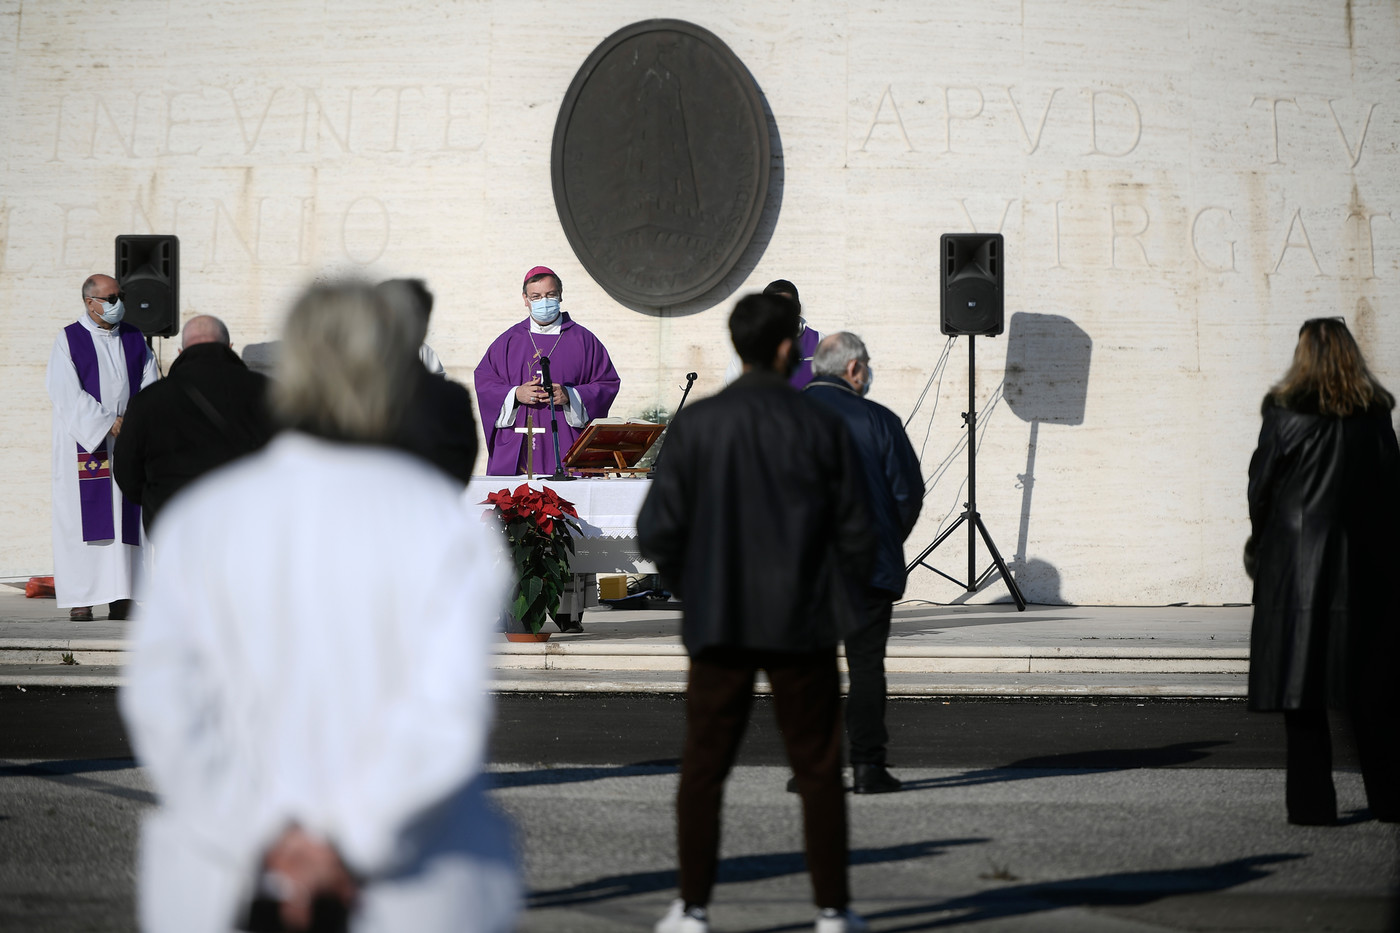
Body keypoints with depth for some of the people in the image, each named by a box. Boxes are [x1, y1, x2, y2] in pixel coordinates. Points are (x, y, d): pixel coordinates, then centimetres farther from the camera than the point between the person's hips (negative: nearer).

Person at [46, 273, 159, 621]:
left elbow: (151, 387, 8)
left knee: (123, 518, -1)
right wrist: (109, 423, -17)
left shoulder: (134, 339, 12)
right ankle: (81, 598, -4)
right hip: (84, 444, -3)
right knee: (83, 517, -5)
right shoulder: (68, 341, -1)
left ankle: (119, 597, -2)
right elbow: (69, 395, -10)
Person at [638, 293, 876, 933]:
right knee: (818, 771, 8)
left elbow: (657, 531, -6)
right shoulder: (821, 427, -5)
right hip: (802, 626, 0)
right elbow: (856, 535, -3)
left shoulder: (696, 424, -4)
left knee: (703, 767, 9)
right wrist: (837, 594, 16)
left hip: (719, 623, 1)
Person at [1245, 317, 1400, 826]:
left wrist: (1261, 545, 11)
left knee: (1302, 686, 1)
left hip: (1296, 559, -3)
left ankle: (1311, 800, -2)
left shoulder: (1284, 413, -6)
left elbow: (1261, 486, -3)